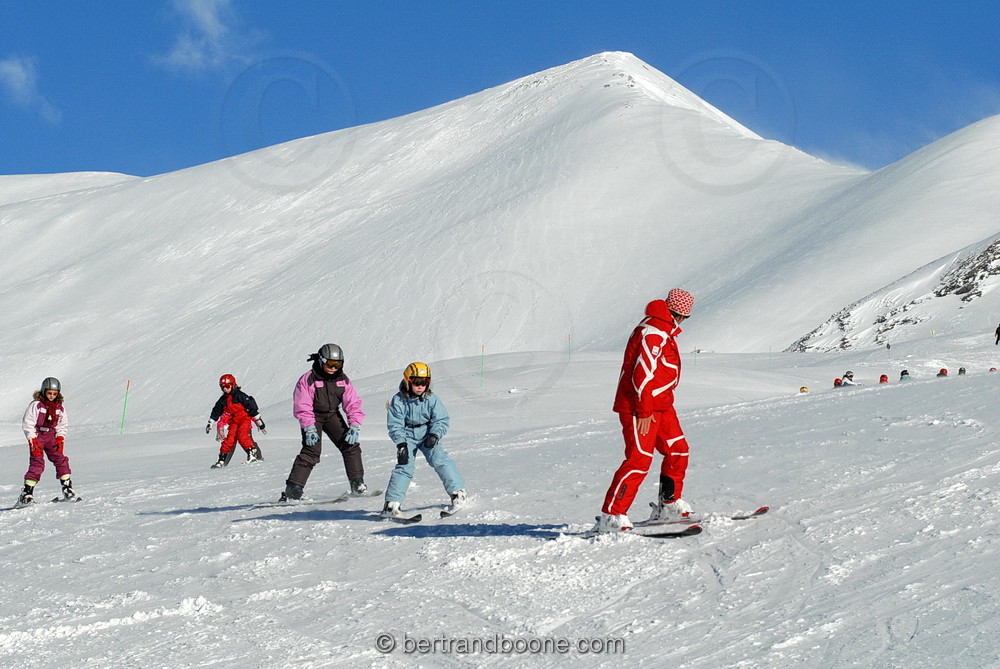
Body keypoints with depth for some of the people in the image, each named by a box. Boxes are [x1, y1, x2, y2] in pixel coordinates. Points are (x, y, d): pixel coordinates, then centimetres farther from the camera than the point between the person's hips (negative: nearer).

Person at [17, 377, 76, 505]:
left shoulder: (59, 407, 4)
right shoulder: (36, 405, -10)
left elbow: (62, 426, 14)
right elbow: (27, 424, -10)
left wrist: (60, 439, 0)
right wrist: (33, 441, -16)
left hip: (51, 435, 4)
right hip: (37, 436, -4)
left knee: (61, 459, -5)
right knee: (37, 463, -14)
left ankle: (67, 489, 2)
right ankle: (27, 493, -13)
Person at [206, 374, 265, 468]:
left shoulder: (240, 396, -12)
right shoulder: (223, 400, 8)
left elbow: (252, 408, -12)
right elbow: (215, 412, 22)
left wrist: (260, 422, -13)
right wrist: (210, 424, 20)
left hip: (244, 419, -5)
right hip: (233, 422, 5)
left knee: (242, 436, -27)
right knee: (229, 439, -8)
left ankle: (253, 454, -24)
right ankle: (222, 460, -4)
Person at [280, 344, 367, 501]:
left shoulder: (343, 380, -6)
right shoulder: (308, 380, -19)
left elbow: (353, 404, -8)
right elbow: (302, 407, -20)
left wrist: (355, 427, -19)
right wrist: (310, 429, -28)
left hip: (332, 415, 5)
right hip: (313, 417, -5)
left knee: (351, 444, -9)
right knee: (312, 450, -20)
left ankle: (357, 484, 2)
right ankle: (293, 489, -17)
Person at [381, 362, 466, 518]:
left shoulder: (432, 399, -10)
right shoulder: (398, 400, -13)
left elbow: (442, 420, -7)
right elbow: (395, 425, -12)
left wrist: (435, 435, -24)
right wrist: (401, 444, -22)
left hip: (427, 434, 1)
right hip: (408, 436, -1)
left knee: (440, 459, -16)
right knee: (404, 466, -12)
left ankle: (457, 492, -8)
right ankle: (392, 503, -8)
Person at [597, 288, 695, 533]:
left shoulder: (665, 331, 17)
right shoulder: (653, 332, -17)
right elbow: (642, 374, -22)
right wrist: (644, 411, -22)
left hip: (661, 404, 10)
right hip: (640, 405, -10)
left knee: (677, 451, 14)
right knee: (639, 458, -15)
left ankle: (668, 505, 27)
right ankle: (610, 516, -14)